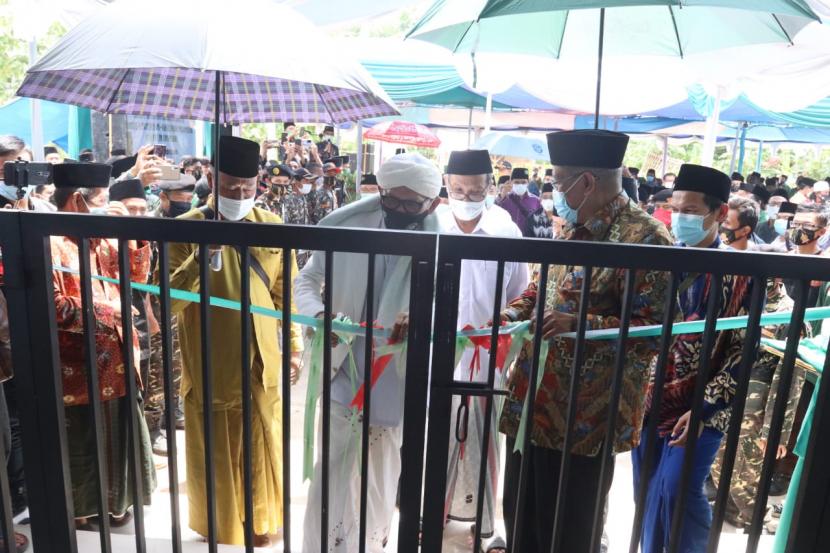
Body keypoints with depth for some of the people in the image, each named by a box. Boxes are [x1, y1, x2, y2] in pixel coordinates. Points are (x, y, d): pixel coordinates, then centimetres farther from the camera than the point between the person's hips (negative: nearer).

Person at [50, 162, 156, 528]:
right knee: (85, 443, 8)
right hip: (81, 363, -7)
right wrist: (106, 311, -18)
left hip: (116, 356, 8)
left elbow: (136, 276, 10)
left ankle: (115, 501, 36)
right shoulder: (51, 241, -16)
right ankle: (81, 510, 28)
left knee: (119, 433, 18)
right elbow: (54, 307, -22)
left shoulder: (100, 237, 9)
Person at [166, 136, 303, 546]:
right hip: (209, 366, -2)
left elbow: (285, 293, 8)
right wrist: (201, 258, -27)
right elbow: (166, 301, -14)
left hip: (262, 363, 2)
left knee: (262, 450, 15)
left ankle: (259, 524, 38)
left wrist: (294, 346, 8)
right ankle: (218, 530, 36)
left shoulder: (271, 226, 0)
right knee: (214, 454, 13)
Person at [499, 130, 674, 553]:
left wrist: (582, 325, -29)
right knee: (521, 516, 22)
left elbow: (656, 329, -20)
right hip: (534, 400, 8)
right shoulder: (573, 228, 11)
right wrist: (515, 312, 4)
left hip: (584, 415, -8)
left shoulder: (644, 237, -16)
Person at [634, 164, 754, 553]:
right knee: (647, 494, 13)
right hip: (650, 400, 4)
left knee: (676, 495, -5)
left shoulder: (739, 274, -8)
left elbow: (743, 353, -9)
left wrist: (704, 408, -16)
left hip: (700, 410, -4)